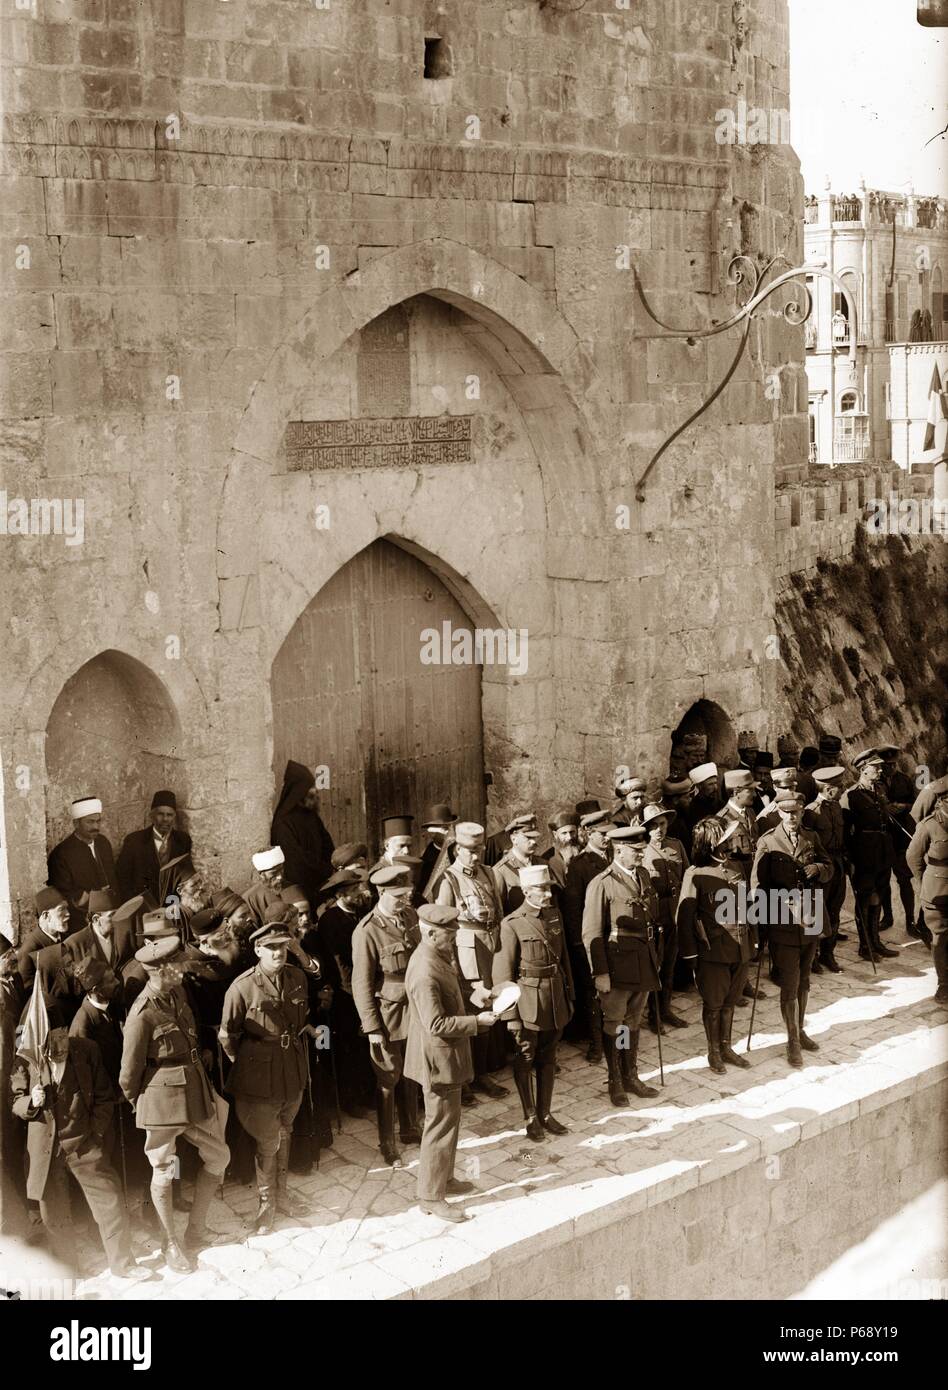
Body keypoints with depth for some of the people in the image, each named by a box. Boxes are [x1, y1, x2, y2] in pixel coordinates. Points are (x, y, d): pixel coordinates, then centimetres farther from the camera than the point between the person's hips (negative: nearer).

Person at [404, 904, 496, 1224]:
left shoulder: (438, 957, 4)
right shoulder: (424, 973, -28)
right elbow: (436, 1025, -27)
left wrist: (471, 998, 3)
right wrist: (476, 1021, -22)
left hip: (447, 1056, 10)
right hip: (438, 1058, -10)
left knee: (448, 1120, 22)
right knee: (441, 1125, 0)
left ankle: (443, 1179, 38)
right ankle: (431, 1197, 10)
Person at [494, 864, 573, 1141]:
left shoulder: (555, 915, 3)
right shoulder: (512, 924, -15)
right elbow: (503, 973, -12)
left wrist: (569, 996, 12)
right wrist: (511, 1015, -12)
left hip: (555, 1001, 5)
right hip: (528, 1002, -5)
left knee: (548, 1059, 15)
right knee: (525, 1061, 9)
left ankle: (545, 1113, 28)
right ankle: (531, 1118, 21)